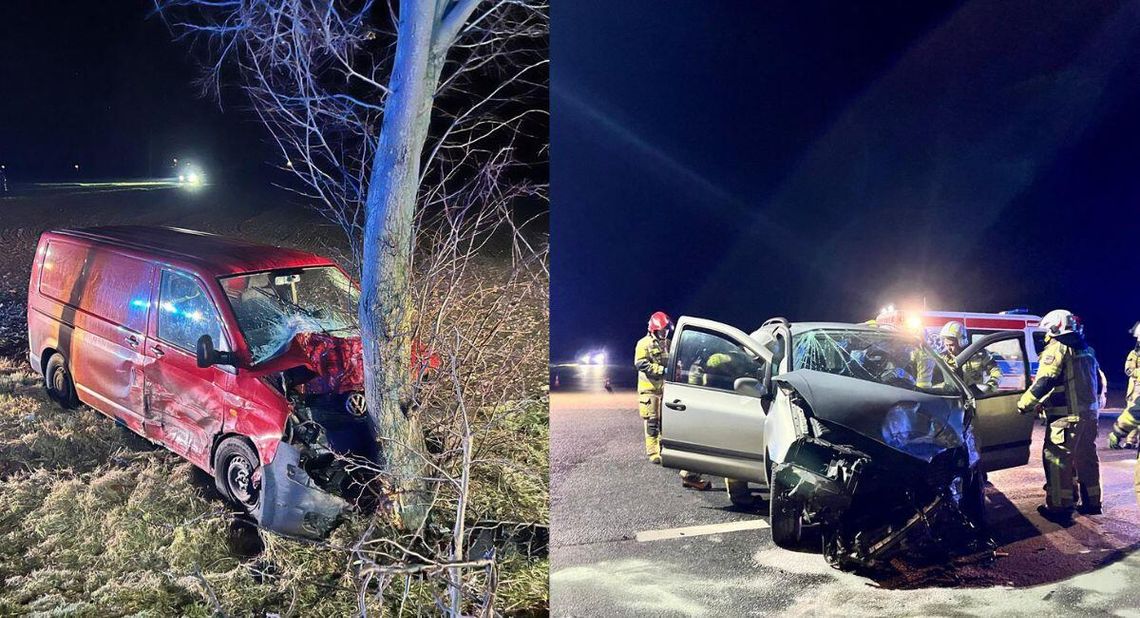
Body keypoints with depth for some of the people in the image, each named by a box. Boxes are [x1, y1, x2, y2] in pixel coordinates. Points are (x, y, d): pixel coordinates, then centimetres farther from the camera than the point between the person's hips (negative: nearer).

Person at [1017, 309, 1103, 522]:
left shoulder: (1057, 348, -9)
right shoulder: (1086, 350, 17)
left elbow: (1044, 382, -18)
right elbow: (1098, 381, 21)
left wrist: (1024, 404, -8)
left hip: (1066, 416, -9)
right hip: (1090, 413, 9)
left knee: (1057, 458, -4)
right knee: (1086, 458, 17)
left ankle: (1060, 507, -5)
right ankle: (1092, 502, 25)